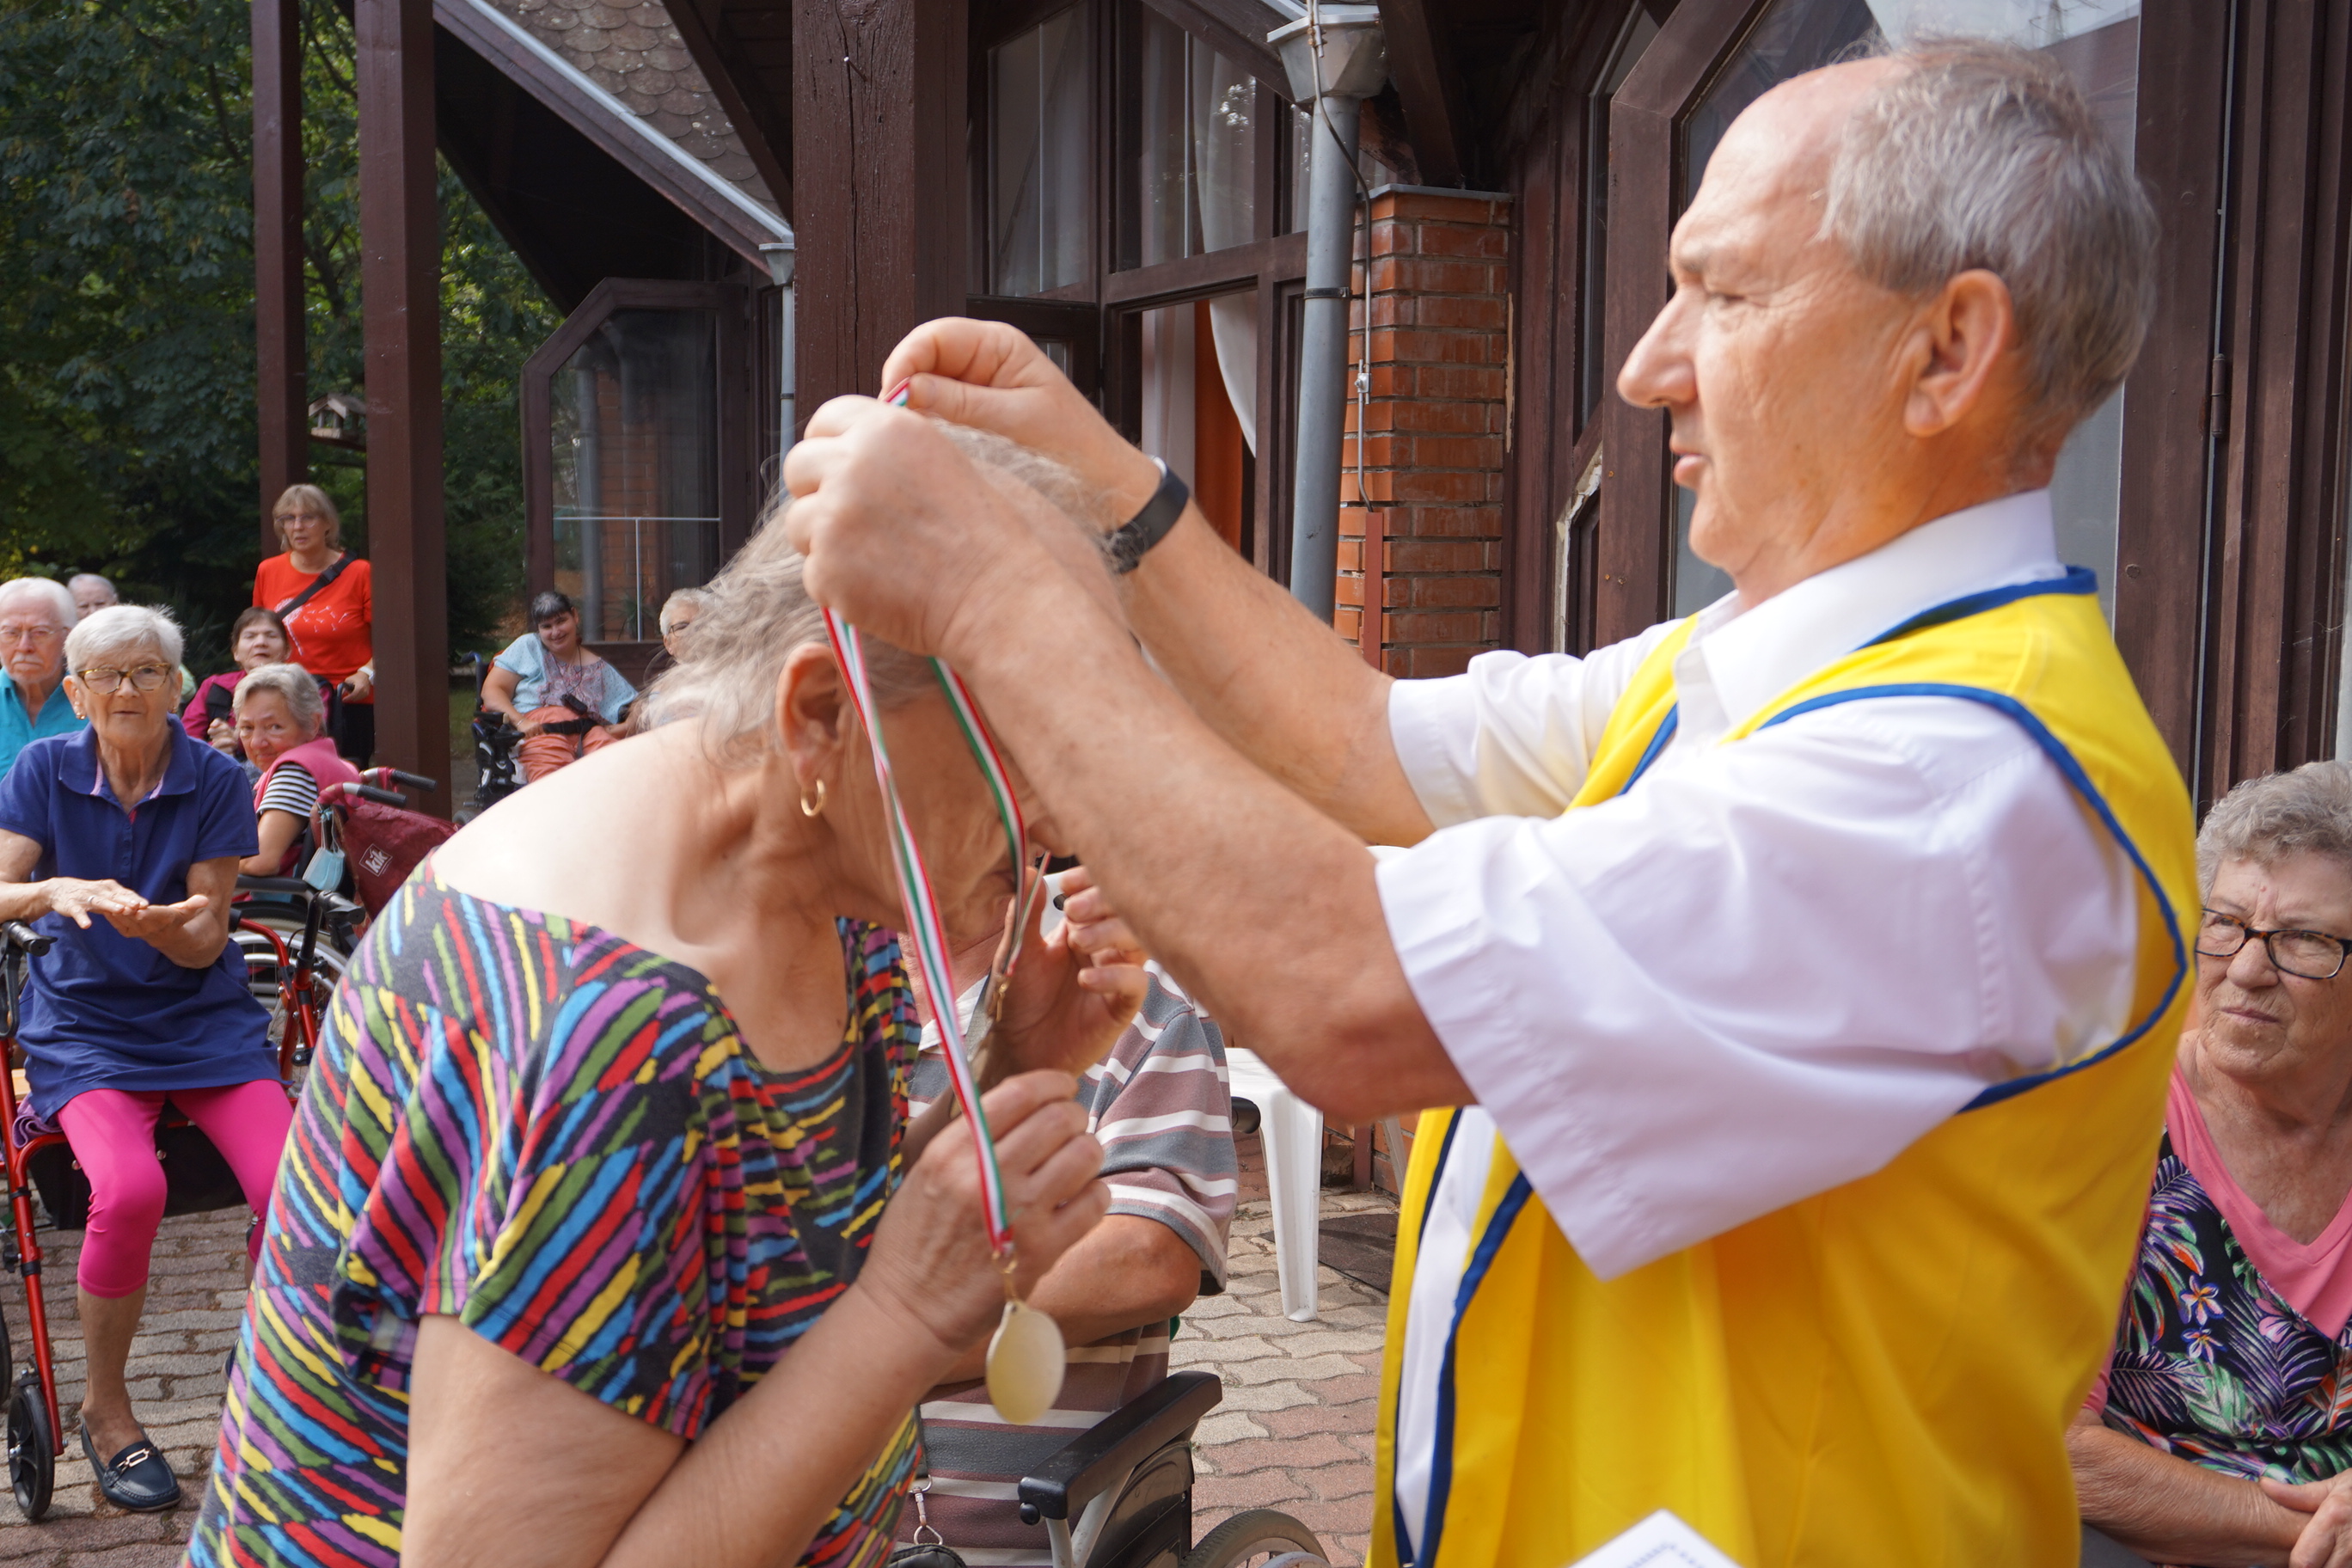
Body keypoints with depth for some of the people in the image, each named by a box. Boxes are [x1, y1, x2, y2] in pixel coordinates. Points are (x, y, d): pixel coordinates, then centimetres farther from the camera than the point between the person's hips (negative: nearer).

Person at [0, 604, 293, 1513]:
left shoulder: (216, 781, -2)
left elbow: (205, 941, -5)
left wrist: (155, 924, -28)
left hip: (203, 1017, 1)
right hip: (82, 1024, -1)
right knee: (129, 1190, -30)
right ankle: (104, 1411, -4)